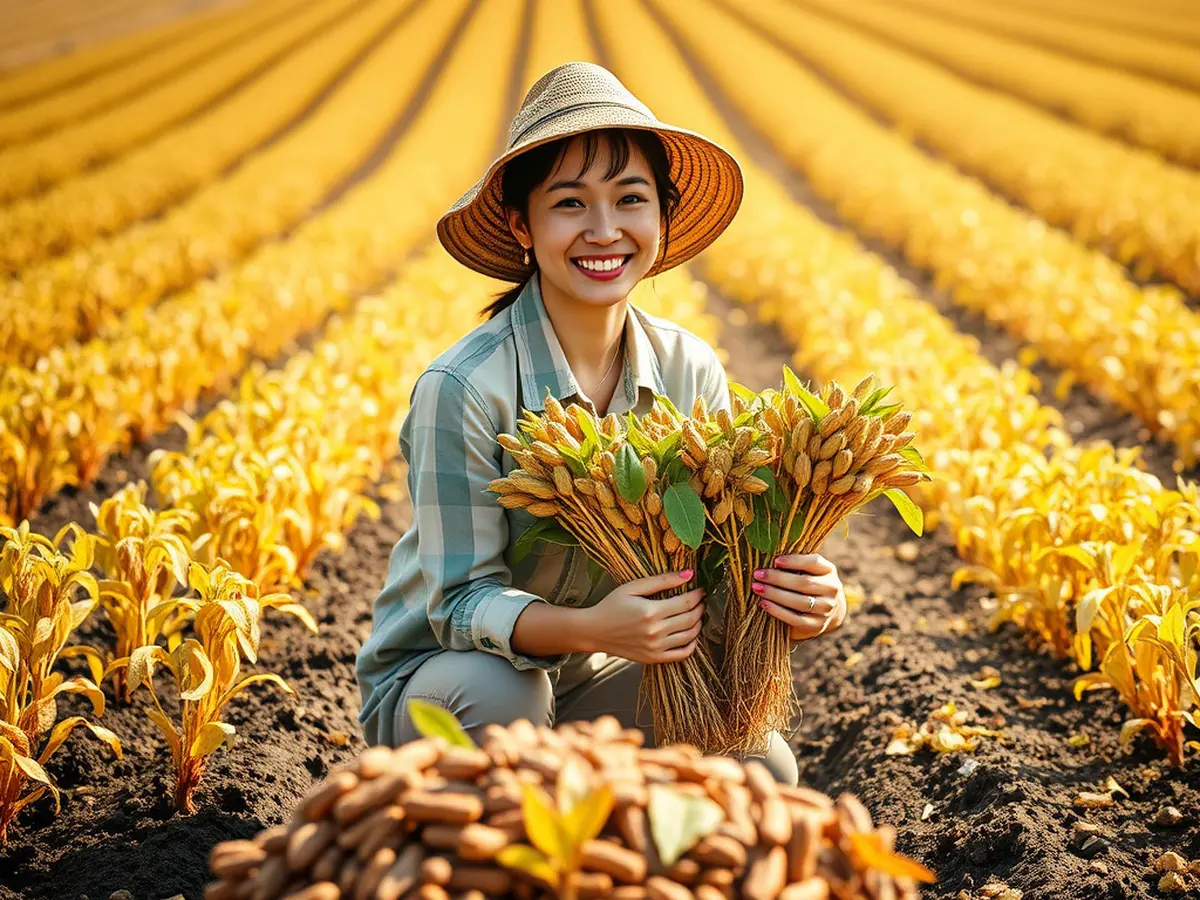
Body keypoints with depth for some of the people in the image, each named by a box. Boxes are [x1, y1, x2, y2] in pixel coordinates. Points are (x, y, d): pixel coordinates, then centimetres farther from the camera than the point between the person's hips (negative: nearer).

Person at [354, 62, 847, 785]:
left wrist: (808, 598, -33)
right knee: (496, 691, -37)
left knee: (761, 773, -17)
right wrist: (587, 628, -44)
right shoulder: (463, 390, -25)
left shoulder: (692, 372, -10)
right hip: (438, 679, -4)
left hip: (593, 676, 4)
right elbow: (461, 601, -24)